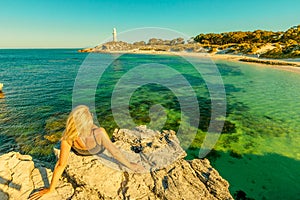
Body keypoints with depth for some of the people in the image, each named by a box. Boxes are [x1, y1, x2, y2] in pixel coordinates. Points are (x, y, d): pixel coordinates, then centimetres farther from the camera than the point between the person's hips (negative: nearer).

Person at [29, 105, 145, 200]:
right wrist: (129, 165, -19)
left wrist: (50, 189, -19)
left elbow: (61, 165, -33)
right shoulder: (99, 133, -47)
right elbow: (114, 152, -35)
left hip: (79, 153, 1)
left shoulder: (67, 138, -42)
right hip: (99, 150, -1)